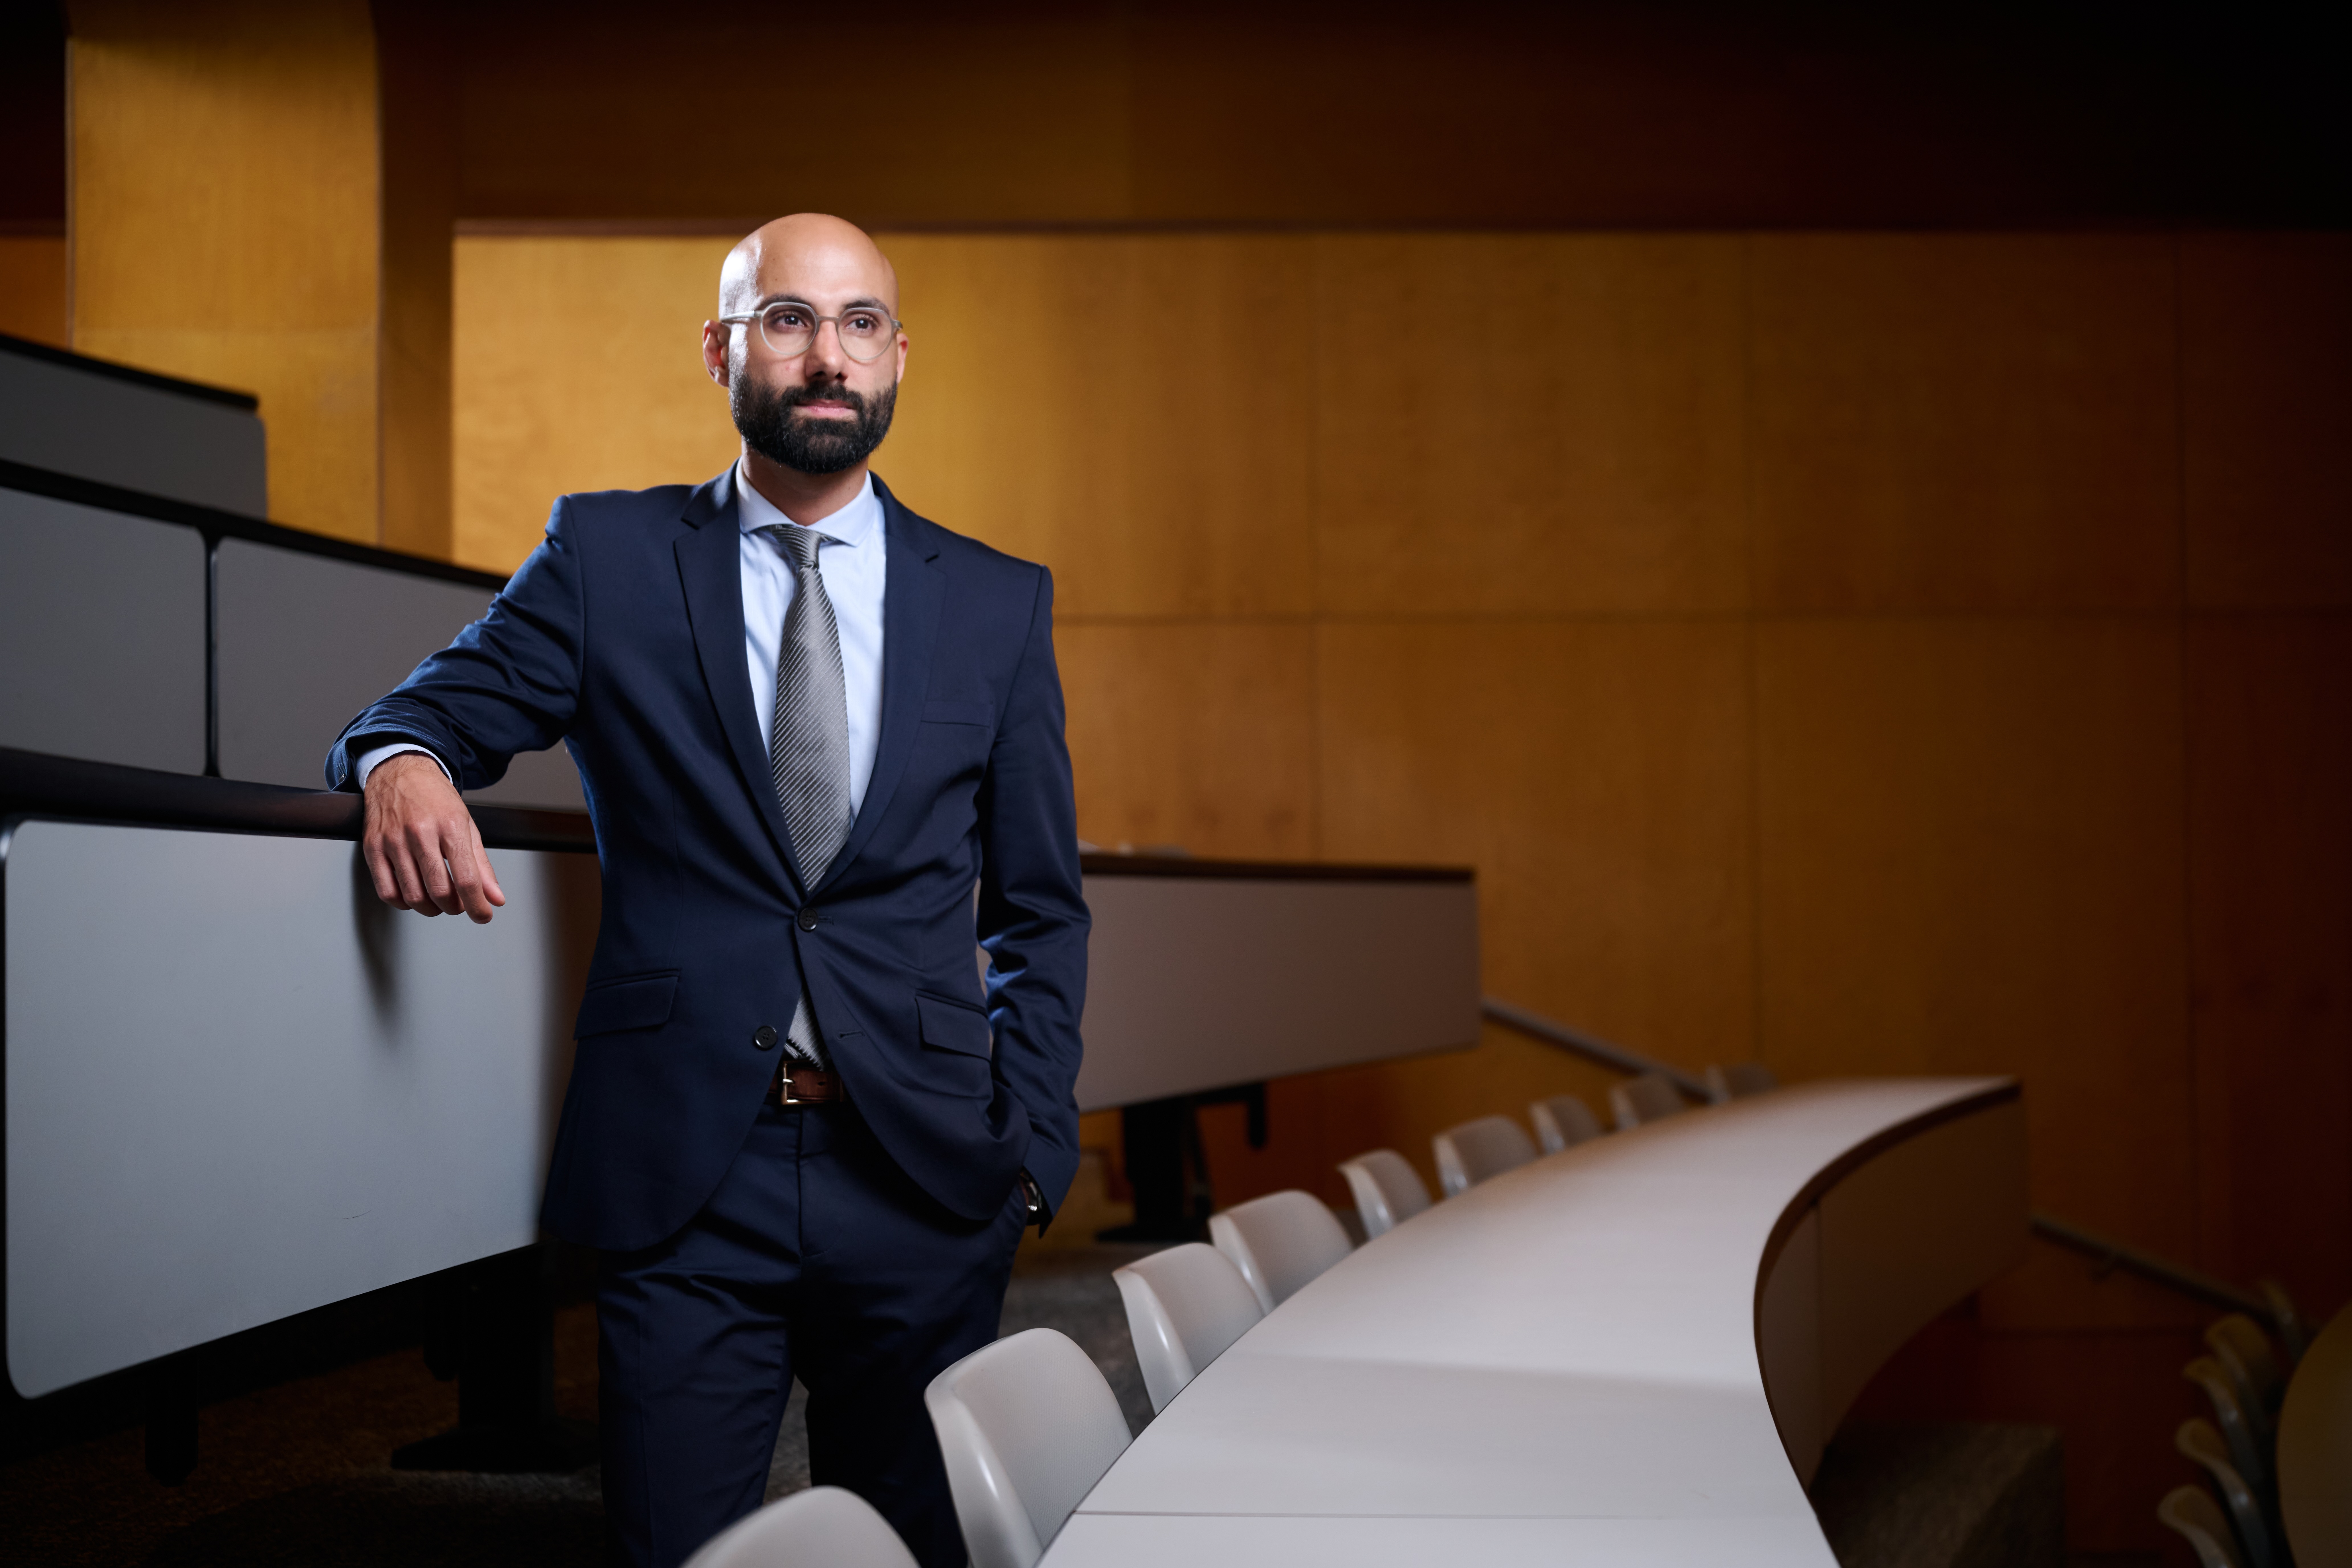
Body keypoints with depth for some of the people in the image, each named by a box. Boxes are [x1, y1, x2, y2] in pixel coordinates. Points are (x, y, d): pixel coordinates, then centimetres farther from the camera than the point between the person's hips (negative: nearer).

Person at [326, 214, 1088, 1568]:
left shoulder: (999, 603, 10)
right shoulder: (606, 558, 7)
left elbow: (1041, 911, 13)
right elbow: (446, 706, 4)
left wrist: (1031, 1147, 3)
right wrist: (404, 763, -21)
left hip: (922, 1182, 2)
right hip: (680, 1177, -1)